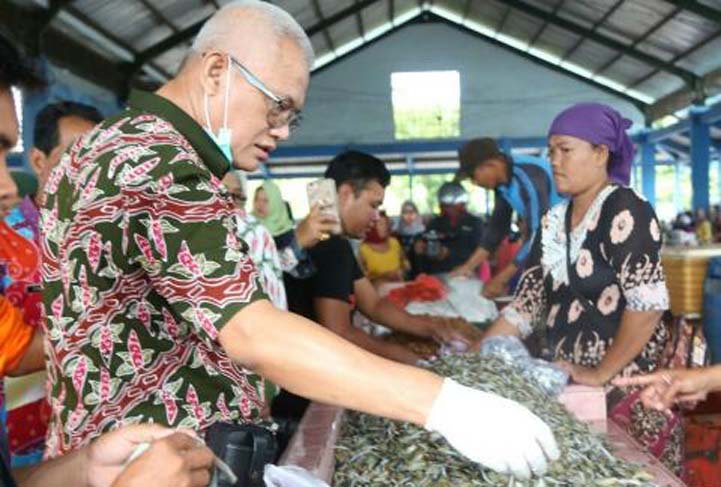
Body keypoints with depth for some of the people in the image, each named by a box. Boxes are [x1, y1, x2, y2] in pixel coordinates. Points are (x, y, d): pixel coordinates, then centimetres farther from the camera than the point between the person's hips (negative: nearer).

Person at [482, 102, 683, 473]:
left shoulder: (625, 212, -12)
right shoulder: (554, 221, 8)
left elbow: (647, 305, -20)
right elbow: (529, 301, 7)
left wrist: (600, 374, -15)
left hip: (626, 386, -6)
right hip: (567, 384, 6)